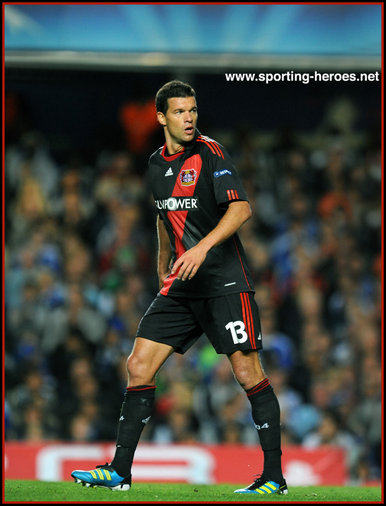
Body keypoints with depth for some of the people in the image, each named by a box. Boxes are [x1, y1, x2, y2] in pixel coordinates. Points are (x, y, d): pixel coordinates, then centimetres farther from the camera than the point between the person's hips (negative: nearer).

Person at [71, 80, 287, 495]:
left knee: (248, 374, -8)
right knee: (139, 366, 0)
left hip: (225, 282, -7)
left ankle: (274, 477, 0)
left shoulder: (210, 154, -10)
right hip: (181, 286, 7)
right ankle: (119, 472, 5)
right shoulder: (157, 164, 12)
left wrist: (202, 248, -30)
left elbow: (240, 208, -20)